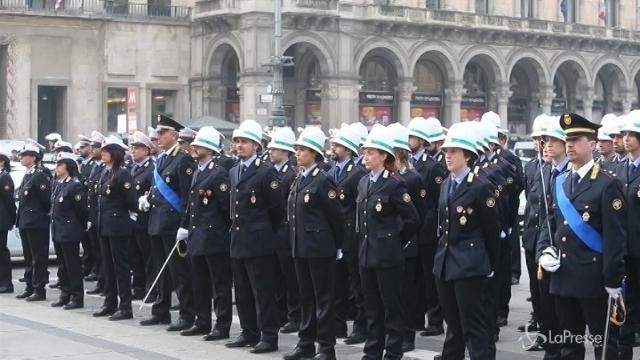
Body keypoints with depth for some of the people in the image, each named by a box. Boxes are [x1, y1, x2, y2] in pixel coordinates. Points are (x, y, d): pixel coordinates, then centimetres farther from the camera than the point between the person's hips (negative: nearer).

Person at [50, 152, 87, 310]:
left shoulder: (75, 185, -14)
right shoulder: (59, 184, 12)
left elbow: (81, 209, -13)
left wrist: (81, 226, -4)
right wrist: (55, 226, 14)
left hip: (70, 232, -9)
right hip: (58, 231, 9)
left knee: (73, 265, -3)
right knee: (62, 265, 13)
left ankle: (77, 298, 2)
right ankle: (65, 295, 21)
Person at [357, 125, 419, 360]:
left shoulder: (394, 185, -12)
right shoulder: (363, 183, 10)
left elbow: (412, 220, -12)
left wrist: (396, 242, -4)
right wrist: (364, 242, 13)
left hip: (387, 255, -7)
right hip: (366, 253, 7)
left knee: (392, 307, 2)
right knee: (371, 307, 13)